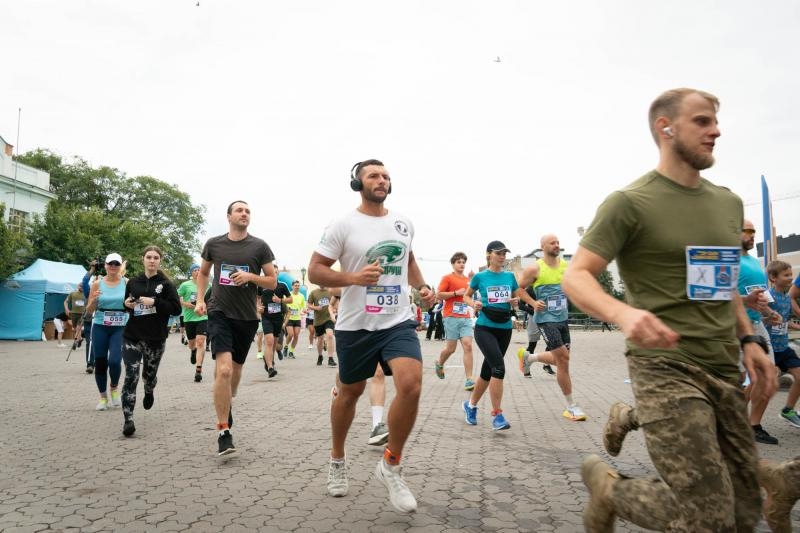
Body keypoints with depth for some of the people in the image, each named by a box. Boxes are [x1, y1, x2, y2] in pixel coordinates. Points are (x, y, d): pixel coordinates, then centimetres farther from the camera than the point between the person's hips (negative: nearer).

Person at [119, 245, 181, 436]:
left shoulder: (166, 284, -1)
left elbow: (176, 308, -8)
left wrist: (154, 302, -19)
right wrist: (127, 304, -4)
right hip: (132, 336, 1)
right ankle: (128, 419, -8)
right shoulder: (133, 282, 7)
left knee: (149, 374, 16)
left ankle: (149, 392, 52)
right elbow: (125, 305, 20)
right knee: (131, 376, -11)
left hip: (156, 338, -1)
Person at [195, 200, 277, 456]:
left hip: (247, 317, 2)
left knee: (236, 368, 17)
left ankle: (226, 406, 47)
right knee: (223, 369, -18)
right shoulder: (213, 244, 3)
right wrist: (200, 299, 5)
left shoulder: (259, 246, -1)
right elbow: (203, 273, 18)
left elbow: (272, 281, 1)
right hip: (220, 313, -1)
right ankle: (224, 432, -10)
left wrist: (251, 276, -16)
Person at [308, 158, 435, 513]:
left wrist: (422, 286, 8)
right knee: (350, 392, 14)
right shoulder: (343, 225, -7)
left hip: (398, 322, 3)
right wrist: (354, 277, -23)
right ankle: (337, 460, 40)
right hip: (356, 325, -2)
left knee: (411, 385, -18)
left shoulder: (404, 224, 8)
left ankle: (391, 466, 4)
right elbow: (314, 271, -8)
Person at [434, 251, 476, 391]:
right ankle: (439, 364, 33)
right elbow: (439, 295, -7)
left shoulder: (468, 280, 16)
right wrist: (456, 292, -13)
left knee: (468, 346, -8)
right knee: (451, 348, 1)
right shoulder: (448, 278, 0)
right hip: (451, 317, -4)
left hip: (466, 318, 4)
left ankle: (469, 379, -8)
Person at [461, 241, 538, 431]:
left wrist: (515, 302, -6)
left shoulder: (510, 276, 8)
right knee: (499, 367, -20)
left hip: (505, 329, 4)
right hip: (484, 328, -4)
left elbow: (517, 299, 16)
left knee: (488, 371, 12)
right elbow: (466, 296, 11)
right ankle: (497, 415, -11)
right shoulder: (480, 276, -1)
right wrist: (473, 304, -9)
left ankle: (471, 405, 33)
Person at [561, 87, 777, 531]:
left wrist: (748, 338, 11)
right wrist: (622, 313, -33)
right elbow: (575, 276, -14)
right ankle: (606, 485, 16)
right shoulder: (630, 203, -9)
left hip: (725, 370, 8)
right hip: (666, 369, -7)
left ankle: (632, 420, 29)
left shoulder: (729, 203, 13)